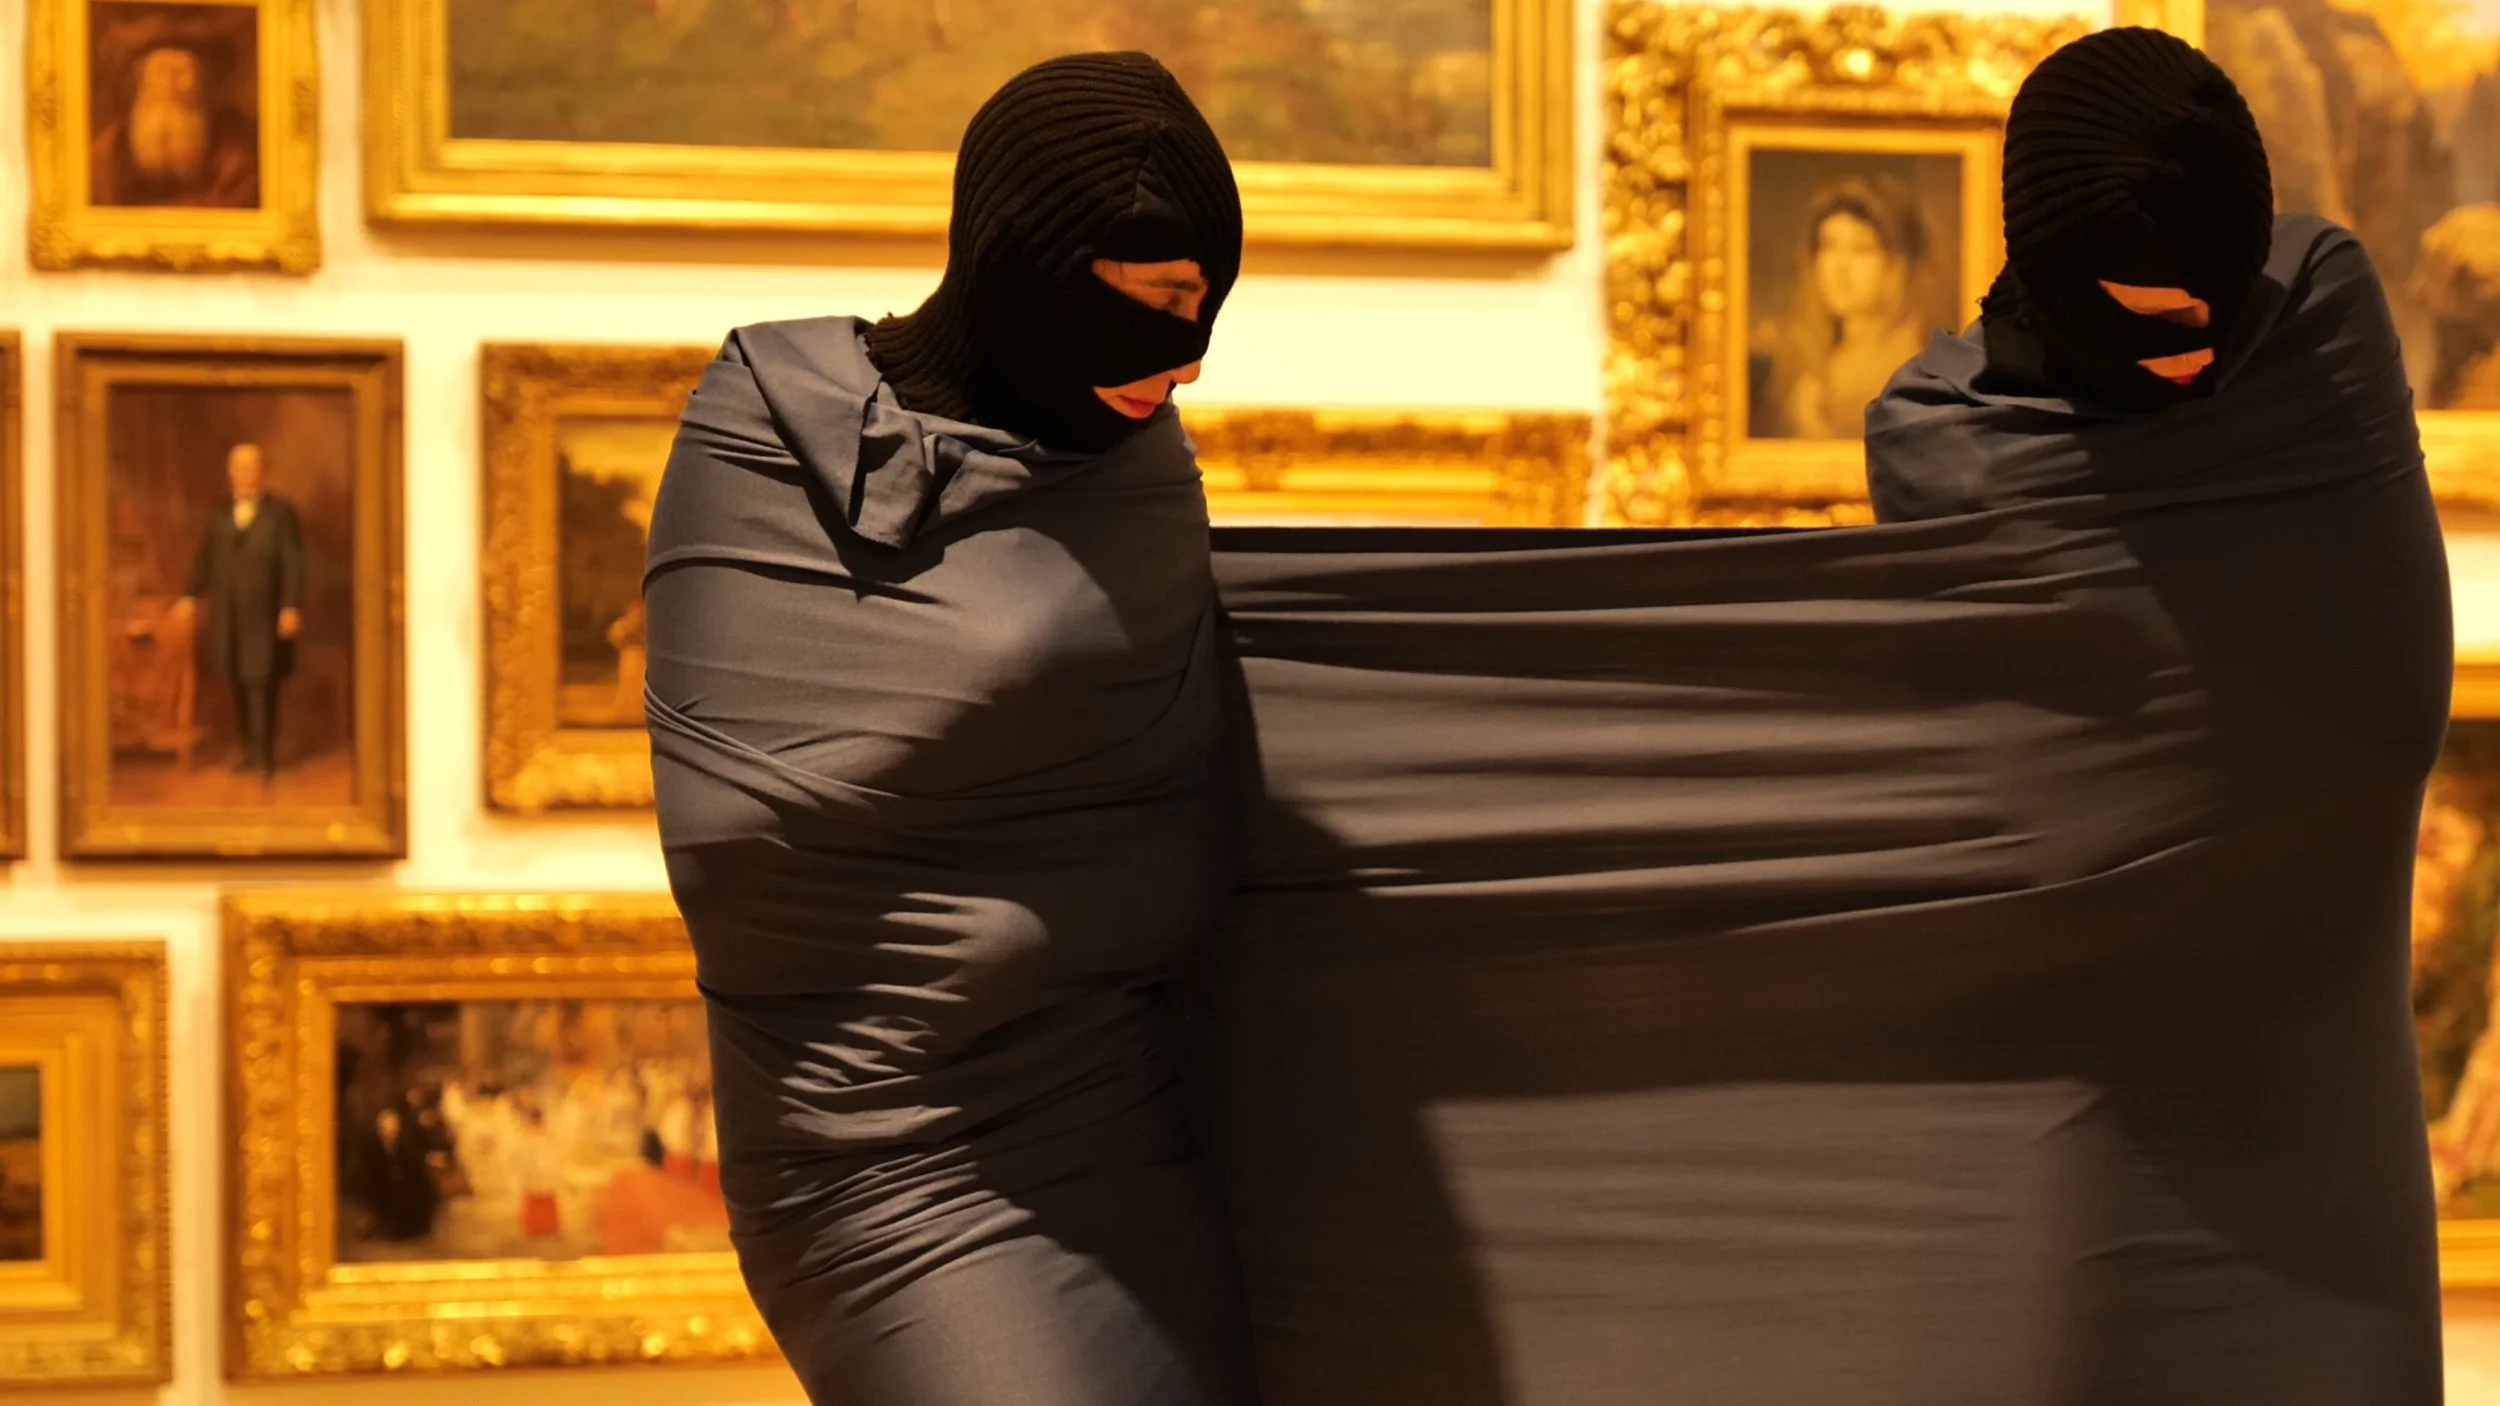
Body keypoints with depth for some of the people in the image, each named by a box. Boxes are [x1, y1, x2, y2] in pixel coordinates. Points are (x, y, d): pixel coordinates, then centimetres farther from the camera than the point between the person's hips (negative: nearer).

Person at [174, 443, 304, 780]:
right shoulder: (220, 515, 13)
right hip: (228, 616, 4)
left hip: (265, 615, -4)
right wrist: (191, 596, 3)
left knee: (262, 685, -6)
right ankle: (249, 749, 16)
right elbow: (204, 559, 14)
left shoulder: (281, 513, 0)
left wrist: (291, 607, -10)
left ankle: (265, 755, 0)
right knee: (238, 685, 6)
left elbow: (294, 565, -3)